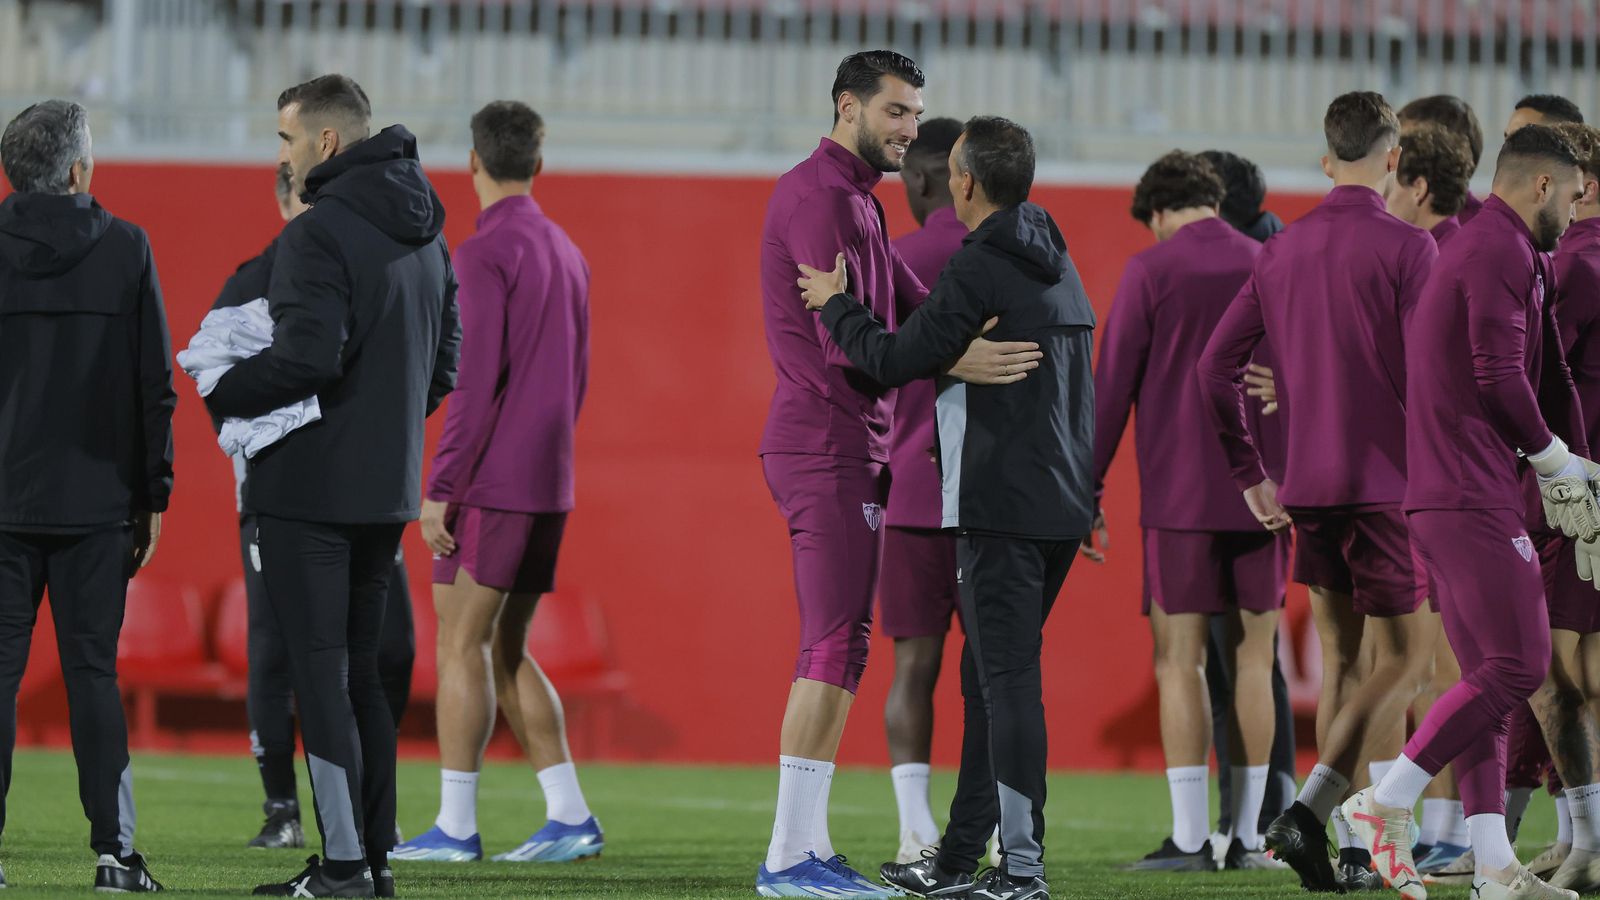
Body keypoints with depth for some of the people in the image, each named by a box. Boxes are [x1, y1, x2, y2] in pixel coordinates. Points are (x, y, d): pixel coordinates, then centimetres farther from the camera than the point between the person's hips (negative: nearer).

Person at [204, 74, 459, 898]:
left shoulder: (319, 234, -15)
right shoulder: (426, 238, 13)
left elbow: (310, 356, -24)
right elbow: (444, 367, 17)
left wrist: (225, 393, -9)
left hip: (311, 486, -8)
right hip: (388, 489, 8)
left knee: (319, 669, -6)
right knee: (359, 671, 14)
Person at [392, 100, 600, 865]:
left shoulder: (485, 255, -12)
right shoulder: (567, 255, 15)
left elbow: (476, 380, -18)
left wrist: (441, 487, -16)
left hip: (491, 485, -8)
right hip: (548, 486, 8)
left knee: (460, 643, -5)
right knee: (504, 652, 13)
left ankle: (455, 825, -7)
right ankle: (569, 816, 7)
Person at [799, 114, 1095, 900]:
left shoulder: (978, 268, -13)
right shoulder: (1059, 267, 15)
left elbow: (896, 361, -11)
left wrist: (833, 305, 5)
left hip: (1002, 504, -9)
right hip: (1061, 504, 9)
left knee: (1008, 679, -9)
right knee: (991, 674, 15)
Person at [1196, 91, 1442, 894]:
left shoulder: (1283, 251, 10)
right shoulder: (1406, 247, -9)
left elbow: (1215, 367, 12)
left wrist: (1250, 475, 18)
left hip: (1308, 488, 6)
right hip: (1389, 485, -6)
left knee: (1340, 659, 14)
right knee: (1406, 659, -1)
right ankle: (1309, 812, -17)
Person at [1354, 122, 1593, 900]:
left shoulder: (1477, 248, 23)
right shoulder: (1503, 251, -10)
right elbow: (1500, 378, -18)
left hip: (1438, 497, 11)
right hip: (1473, 498, -11)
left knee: (1487, 675, 9)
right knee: (1516, 665, -10)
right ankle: (1387, 802, -10)